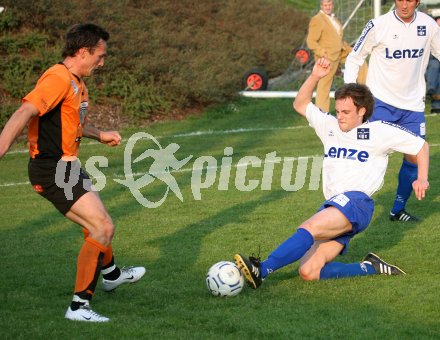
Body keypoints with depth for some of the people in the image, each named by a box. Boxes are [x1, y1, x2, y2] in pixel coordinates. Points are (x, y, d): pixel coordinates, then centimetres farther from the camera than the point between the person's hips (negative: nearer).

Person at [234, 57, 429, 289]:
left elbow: (421, 146, 17)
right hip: (332, 207, 7)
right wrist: (315, 77, 15)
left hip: (356, 202, -7)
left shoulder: (379, 132, 9)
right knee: (308, 272, -12)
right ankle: (370, 268, -1)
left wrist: (422, 178, 3)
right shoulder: (330, 126, 23)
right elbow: (300, 105, 29)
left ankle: (261, 271, -45)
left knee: (308, 229, -33)